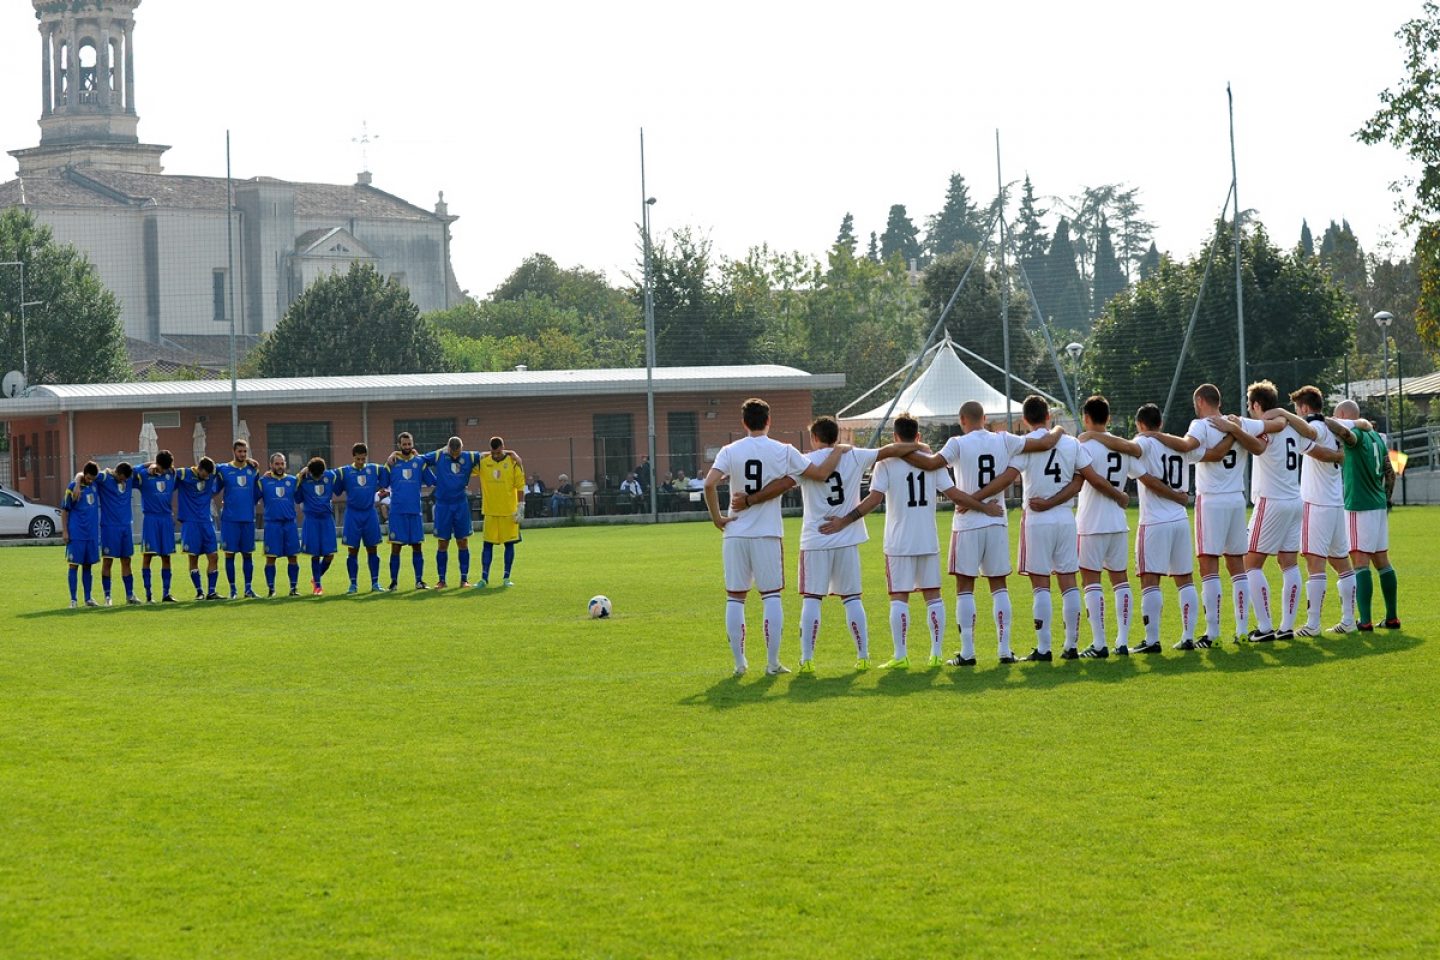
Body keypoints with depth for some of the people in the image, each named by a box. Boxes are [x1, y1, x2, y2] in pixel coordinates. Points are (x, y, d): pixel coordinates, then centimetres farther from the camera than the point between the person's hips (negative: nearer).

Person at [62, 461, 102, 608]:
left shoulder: (95, 484, 3)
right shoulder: (73, 487, -8)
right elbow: (64, 510, -5)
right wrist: (64, 531, -9)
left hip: (92, 534, 5)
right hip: (76, 534, -5)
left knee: (88, 565, 10)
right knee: (74, 565, -2)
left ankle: (88, 598, 16)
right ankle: (73, 599, 0)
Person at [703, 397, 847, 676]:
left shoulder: (730, 451, -1)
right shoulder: (783, 451, -2)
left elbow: (710, 484, -15)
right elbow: (821, 473, 2)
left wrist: (716, 518, -4)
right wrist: (838, 451, 18)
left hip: (735, 533, 1)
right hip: (767, 533, -1)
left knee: (735, 598, 8)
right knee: (771, 596, 6)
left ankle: (739, 662, 8)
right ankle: (772, 662, 4)